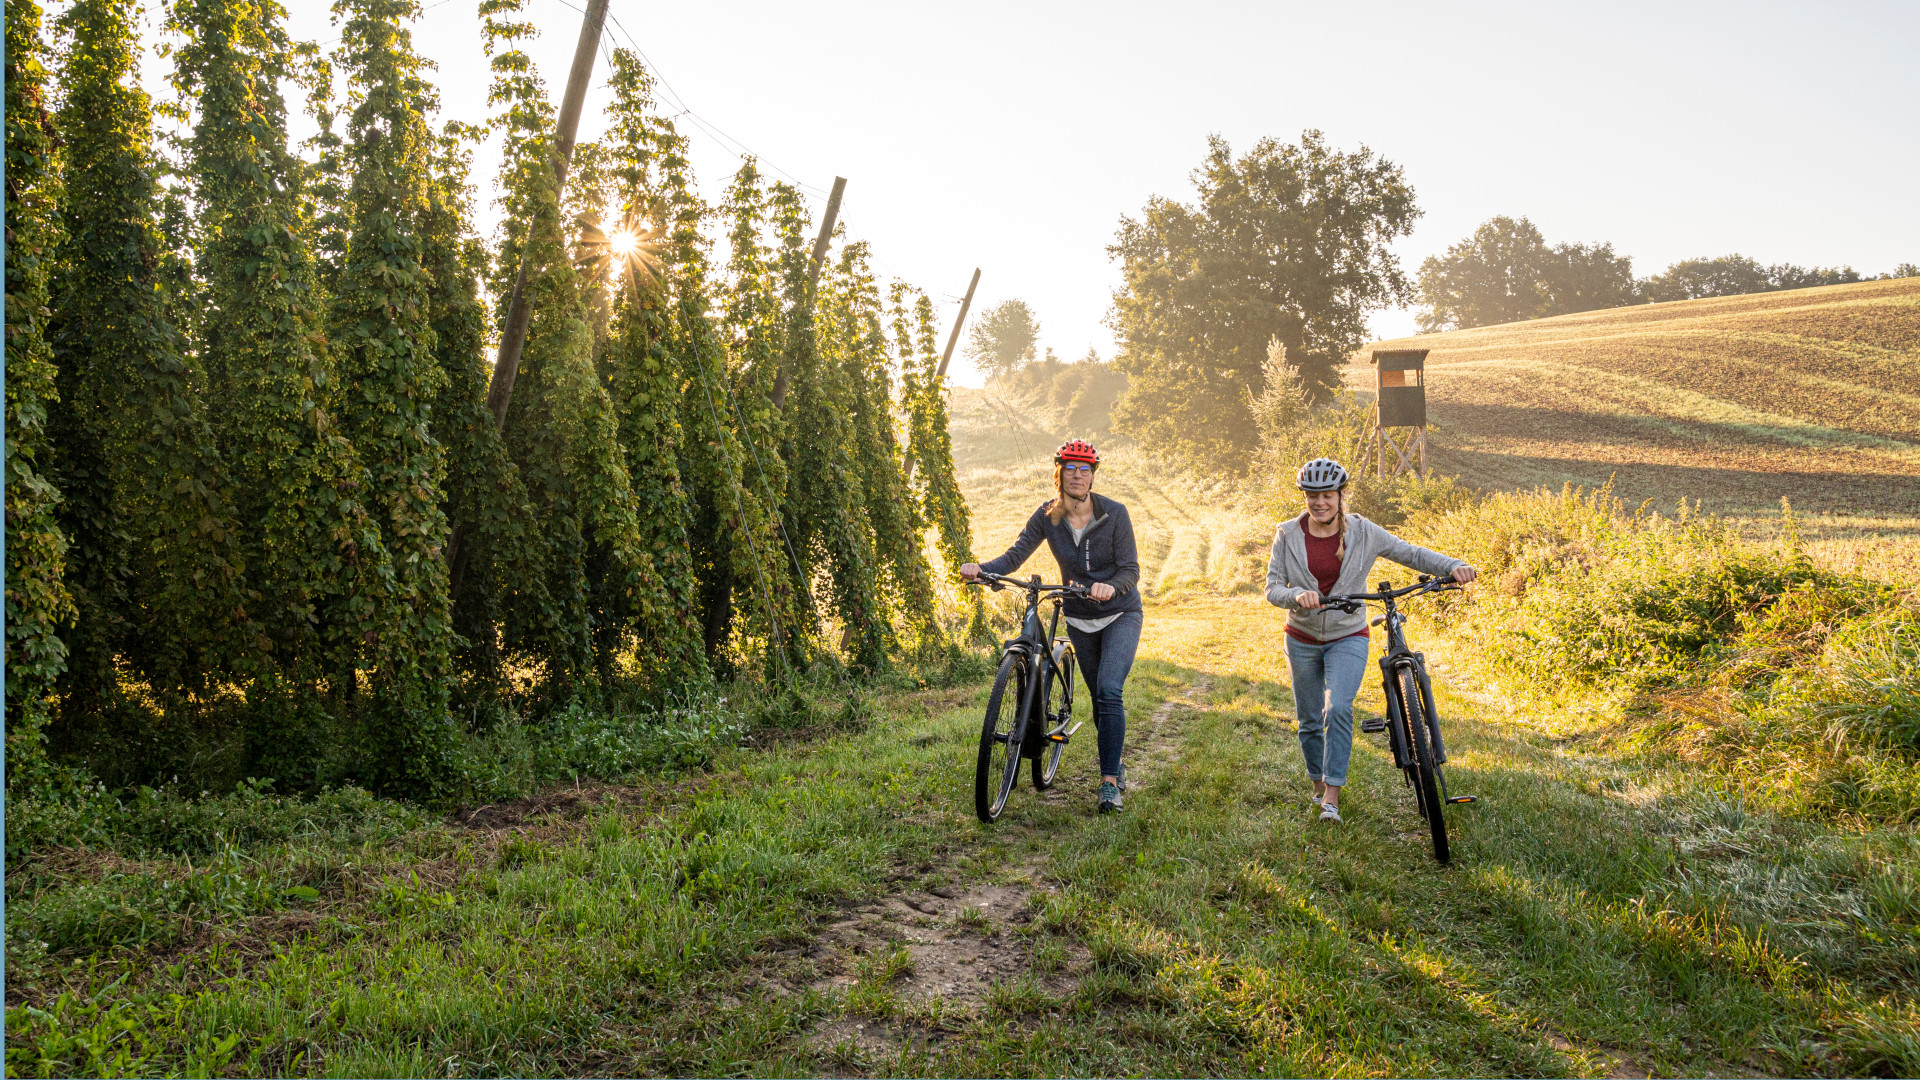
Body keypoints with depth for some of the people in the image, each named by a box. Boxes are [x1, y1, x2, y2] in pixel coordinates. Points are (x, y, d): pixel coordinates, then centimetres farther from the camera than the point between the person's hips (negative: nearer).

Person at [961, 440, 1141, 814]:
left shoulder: (1114, 513, -16)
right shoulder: (1047, 516, -8)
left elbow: (1131, 569, -18)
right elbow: (1015, 555, -17)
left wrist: (1111, 586, -40)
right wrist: (981, 568, -37)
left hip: (1121, 614, -3)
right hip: (1080, 619, 3)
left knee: (1109, 691, -20)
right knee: (1100, 698, 11)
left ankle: (1109, 782, -16)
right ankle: (1116, 766, 32)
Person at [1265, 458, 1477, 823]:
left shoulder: (1362, 532, -7)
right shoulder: (1288, 535, -6)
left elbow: (1412, 554, -5)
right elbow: (1272, 589, -9)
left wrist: (1453, 566, -22)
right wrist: (1297, 596, -31)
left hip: (1347, 638, -1)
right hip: (1303, 640, 2)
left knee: (1338, 708, -22)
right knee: (1310, 720, 9)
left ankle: (1332, 795, -13)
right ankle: (1318, 783, 33)